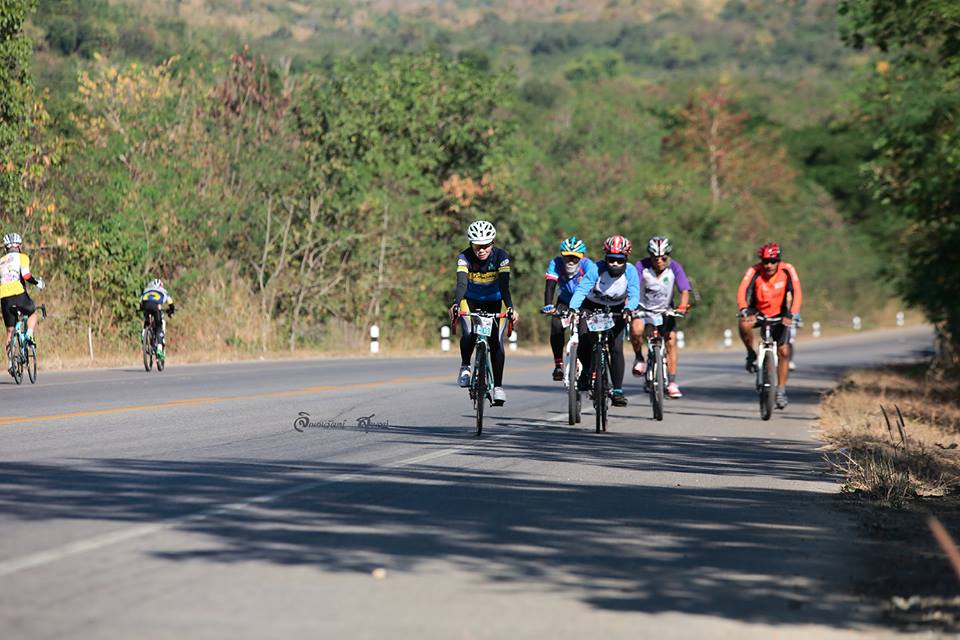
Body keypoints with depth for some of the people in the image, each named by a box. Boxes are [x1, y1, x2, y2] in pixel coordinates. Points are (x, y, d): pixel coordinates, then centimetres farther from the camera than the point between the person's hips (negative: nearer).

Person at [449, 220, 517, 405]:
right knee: (468, 334, -26)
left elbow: (504, 285, -33)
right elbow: (461, 283, -37)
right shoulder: (464, 257, -25)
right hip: (471, 301, 0)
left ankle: (498, 386, -1)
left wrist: (510, 308, -49)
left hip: (494, 302, 0)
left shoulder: (501, 257, -24)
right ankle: (465, 367, 0)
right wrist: (456, 304, -56)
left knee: (496, 342, -11)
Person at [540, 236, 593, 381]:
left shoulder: (587, 264, -28)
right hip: (565, 302, 1)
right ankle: (558, 364, -14)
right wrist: (548, 306, -51)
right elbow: (550, 286, -33)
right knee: (556, 325, -23)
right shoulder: (556, 264, -24)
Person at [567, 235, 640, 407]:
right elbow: (581, 290, -34)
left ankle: (617, 391, -5)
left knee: (616, 348, -12)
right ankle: (587, 369, 9)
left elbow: (634, 295, -27)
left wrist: (628, 309, -49)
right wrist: (572, 308, -51)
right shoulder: (596, 269, -27)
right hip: (592, 307, -1)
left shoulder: (630, 271, -22)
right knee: (583, 340, -22)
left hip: (616, 310, 1)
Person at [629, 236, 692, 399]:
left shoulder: (674, 267, -16)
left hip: (665, 310, 1)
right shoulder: (642, 266, -20)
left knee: (671, 341, -13)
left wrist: (682, 306, -43)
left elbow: (684, 290, -23)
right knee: (636, 330, -31)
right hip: (643, 308, -1)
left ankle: (671, 383, -5)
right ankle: (639, 358, -2)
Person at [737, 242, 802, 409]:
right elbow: (742, 292, -33)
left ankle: (781, 390, 4)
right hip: (758, 312, -1)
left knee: (783, 351, -9)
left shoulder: (787, 270, -20)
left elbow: (797, 293, -27)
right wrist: (744, 310, -51)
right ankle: (751, 354, -9)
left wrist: (792, 314, -43)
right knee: (744, 324, -35)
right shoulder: (754, 271, -23)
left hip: (779, 315, 1)